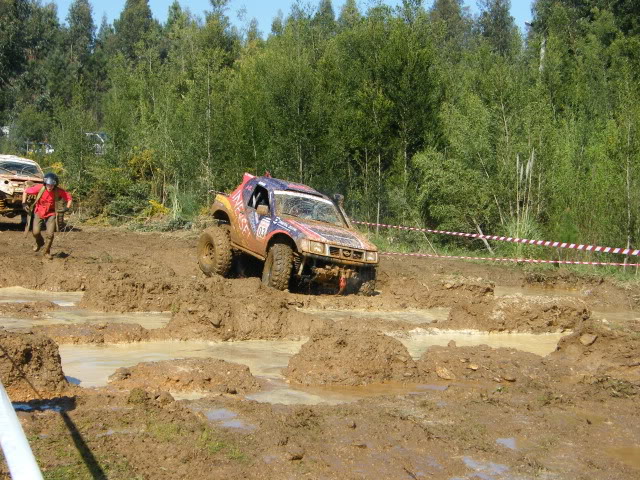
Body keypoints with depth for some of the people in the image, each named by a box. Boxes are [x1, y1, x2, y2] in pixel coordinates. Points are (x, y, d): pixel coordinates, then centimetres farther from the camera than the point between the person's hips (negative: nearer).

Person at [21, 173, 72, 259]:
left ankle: (46, 252, 16)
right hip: (38, 213, 0)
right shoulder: (39, 188, -21)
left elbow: (69, 198, -6)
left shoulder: (58, 191, -20)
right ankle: (40, 243, 25)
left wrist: (67, 208, -20)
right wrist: (24, 203, -14)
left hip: (51, 214, 0)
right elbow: (26, 191, -6)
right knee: (36, 232, -13)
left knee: (50, 234, -10)